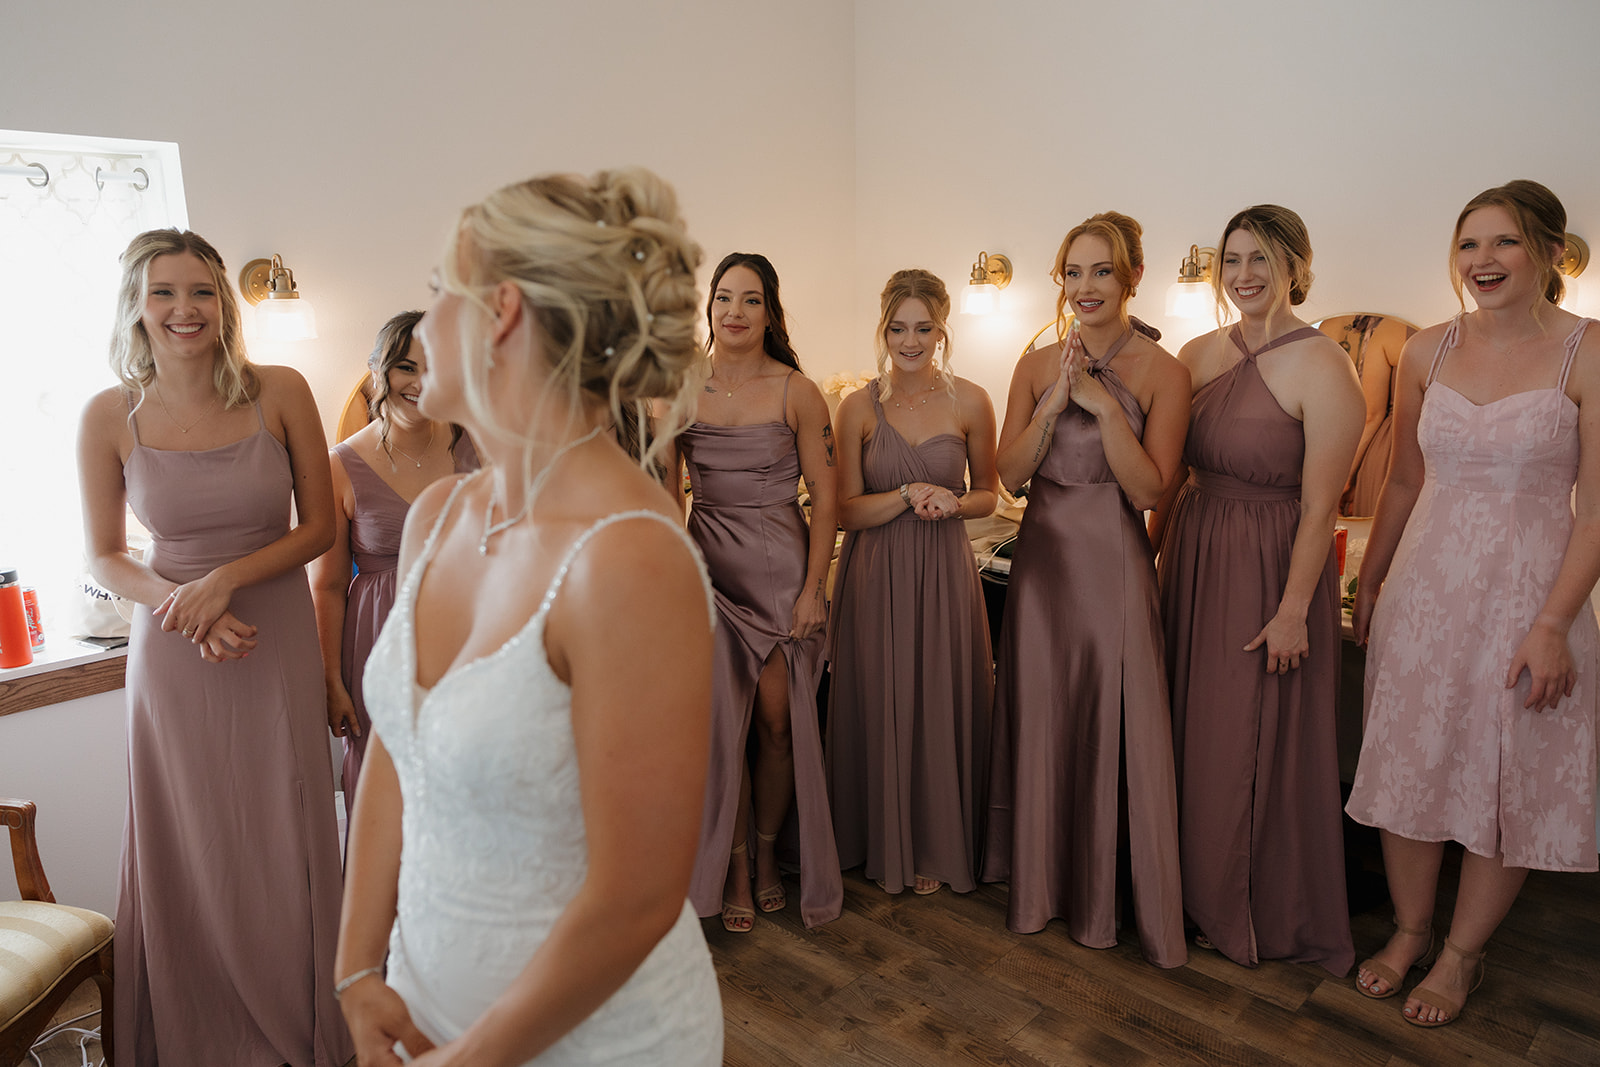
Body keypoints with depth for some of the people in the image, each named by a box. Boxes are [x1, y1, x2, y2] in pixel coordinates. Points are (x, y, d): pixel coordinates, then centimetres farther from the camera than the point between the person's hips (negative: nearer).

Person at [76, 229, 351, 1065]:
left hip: (277, 640, 0)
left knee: (283, 851, 9)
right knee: (189, 857, 11)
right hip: (171, 652, 1)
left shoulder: (280, 394, -7)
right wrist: (184, 605, -15)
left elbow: (319, 526, -2)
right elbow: (104, 558, 2)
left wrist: (226, 578, -16)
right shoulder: (109, 417, -5)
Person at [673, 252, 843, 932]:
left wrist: (813, 589, -10)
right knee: (722, 721, 1)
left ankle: (768, 852, 26)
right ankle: (732, 870, 18)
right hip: (709, 568, 2)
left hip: (781, 565, -1)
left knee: (777, 719, 4)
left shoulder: (798, 393, -4)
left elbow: (824, 497, -4)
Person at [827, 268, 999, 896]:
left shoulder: (970, 402, -1)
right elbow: (845, 510, -3)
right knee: (880, 704, 8)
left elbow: (987, 493, 9)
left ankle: (937, 847, 28)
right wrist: (909, 495, -17)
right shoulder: (859, 407, -2)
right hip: (875, 575, 0)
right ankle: (886, 845, 29)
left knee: (943, 703, 7)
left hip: (944, 571, 0)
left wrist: (951, 503, -13)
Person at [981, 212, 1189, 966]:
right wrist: (1056, 403, -12)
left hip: (1114, 564, -3)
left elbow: (1150, 487, -12)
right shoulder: (1037, 365, 5)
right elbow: (1010, 473, -1)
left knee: (1116, 726, 2)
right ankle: (1041, 883, 30)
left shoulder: (1161, 372, -5)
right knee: (1040, 719, 11)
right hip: (1043, 557, 4)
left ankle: (1108, 897, 22)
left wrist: (1104, 403, -18)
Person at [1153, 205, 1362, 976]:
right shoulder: (1198, 355, 5)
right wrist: (1158, 557, 8)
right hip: (1194, 560, 6)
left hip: (1273, 567, -6)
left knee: (1259, 744, 6)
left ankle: (1268, 916, 29)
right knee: (1191, 730, 15)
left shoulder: (1322, 367, -14)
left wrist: (1293, 609, -15)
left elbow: (1320, 504, -15)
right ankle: (1198, 890, 36)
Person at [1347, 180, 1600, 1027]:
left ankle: (1462, 953, 28)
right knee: (1407, 764, 10)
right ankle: (1409, 932, 30)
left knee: (1507, 783, 8)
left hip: (1527, 596, -3)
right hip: (1423, 591, 4)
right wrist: (1367, 585, 13)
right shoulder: (1428, 352, 4)